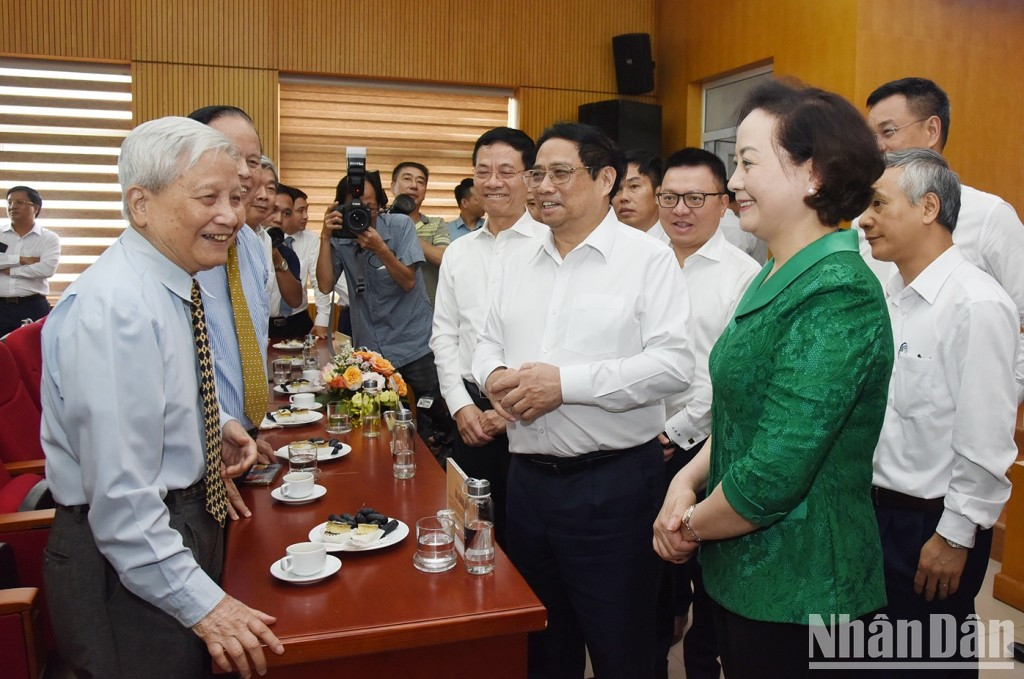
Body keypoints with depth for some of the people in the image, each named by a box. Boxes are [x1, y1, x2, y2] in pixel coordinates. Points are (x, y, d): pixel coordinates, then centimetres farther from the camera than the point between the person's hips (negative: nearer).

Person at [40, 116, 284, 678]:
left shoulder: (173, 285, 3)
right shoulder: (113, 307, -26)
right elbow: (120, 493, -28)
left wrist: (216, 426, 1)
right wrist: (201, 604, -23)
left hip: (188, 522, 9)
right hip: (129, 566, -9)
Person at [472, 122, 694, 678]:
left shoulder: (647, 258, -8)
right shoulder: (519, 263, 11)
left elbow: (673, 363, -17)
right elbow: (488, 344, 17)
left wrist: (565, 382, -22)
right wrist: (494, 376, -7)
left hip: (614, 482, -5)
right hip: (528, 478, 6)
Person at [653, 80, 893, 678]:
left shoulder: (837, 295, -23)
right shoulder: (777, 277, 6)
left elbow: (775, 473, -27)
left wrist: (693, 525, -10)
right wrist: (687, 480, -5)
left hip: (799, 594, -8)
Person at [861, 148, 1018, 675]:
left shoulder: (977, 305, -19)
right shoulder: (890, 294, 4)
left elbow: (986, 442, -19)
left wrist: (955, 538, -13)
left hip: (932, 524, -7)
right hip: (877, 510, 7)